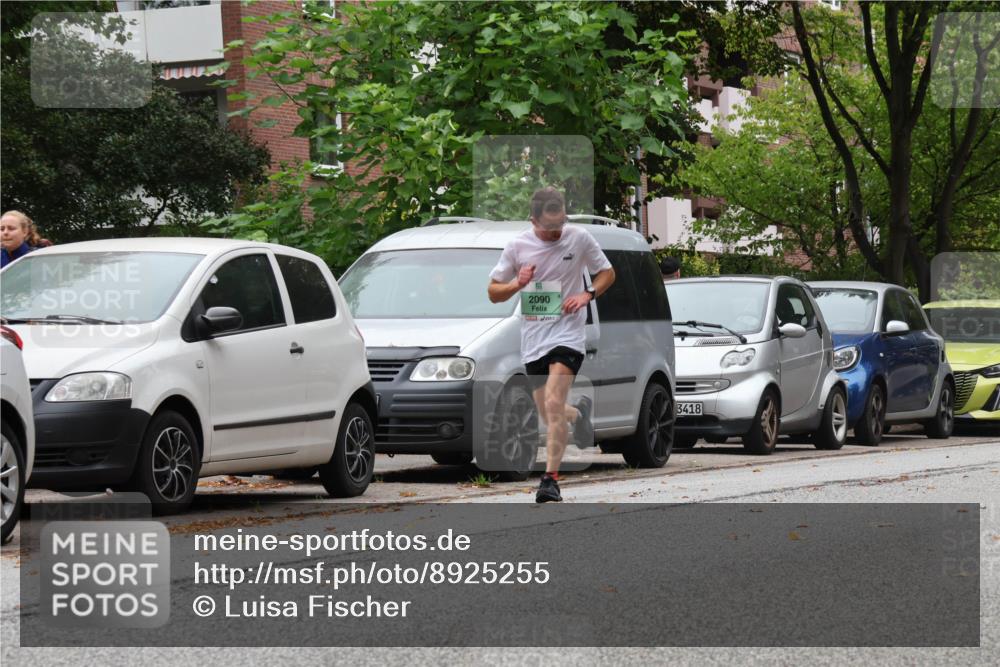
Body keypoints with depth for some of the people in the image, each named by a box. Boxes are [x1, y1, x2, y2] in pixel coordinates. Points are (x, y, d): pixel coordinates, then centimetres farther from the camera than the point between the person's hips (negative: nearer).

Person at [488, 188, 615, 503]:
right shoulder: (517, 246, -1)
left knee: (553, 405, -21)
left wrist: (587, 295, -10)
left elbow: (607, 273, 10)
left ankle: (551, 478, -18)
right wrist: (518, 284, -15)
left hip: (567, 333, -3)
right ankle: (579, 414, 46)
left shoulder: (579, 238, -4)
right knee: (549, 414, 11)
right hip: (532, 339, 3)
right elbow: (493, 293, 6)